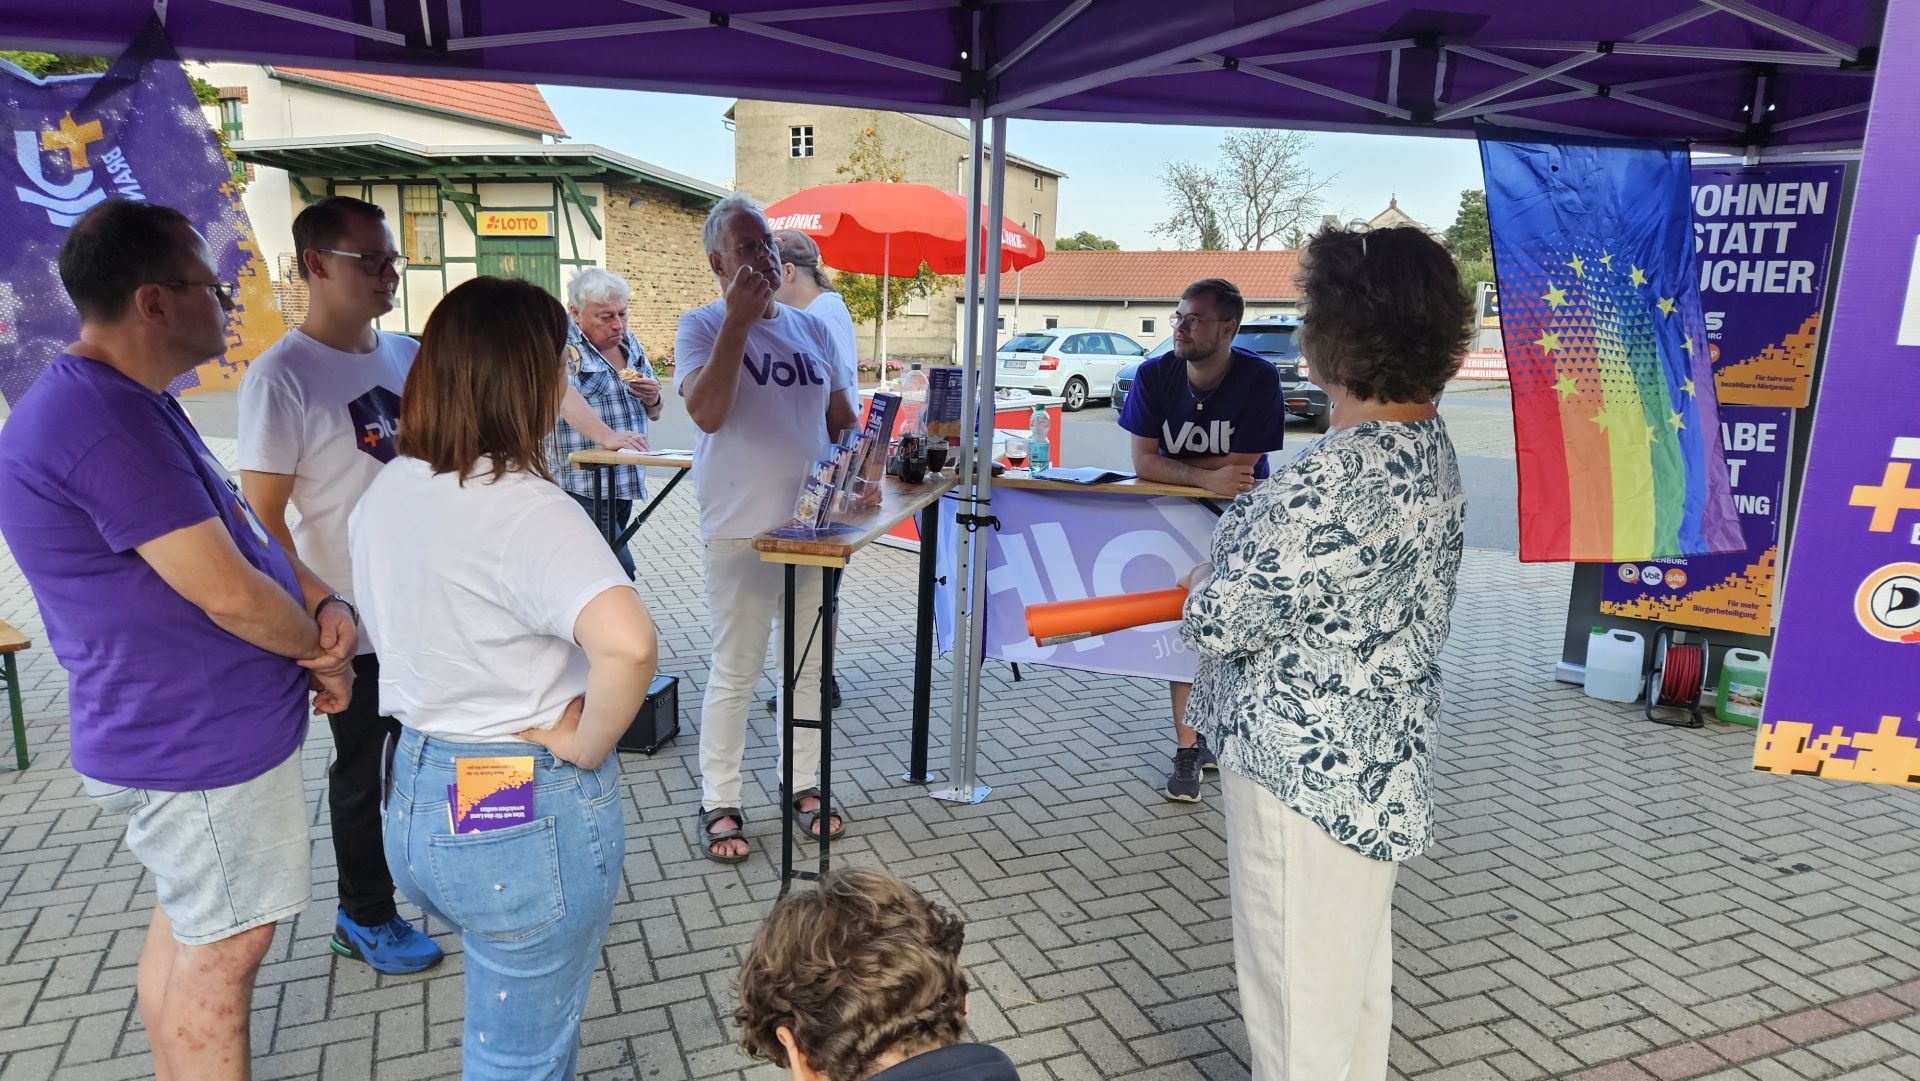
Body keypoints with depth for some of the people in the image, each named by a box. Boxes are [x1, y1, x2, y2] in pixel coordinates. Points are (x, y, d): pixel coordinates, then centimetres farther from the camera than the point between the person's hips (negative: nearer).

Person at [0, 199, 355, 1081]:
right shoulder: (100, 421, -26)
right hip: (202, 744, -10)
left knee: (185, 923, 23)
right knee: (222, 948, 4)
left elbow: (237, 527, 14)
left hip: (183, 731, 10)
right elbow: (225, 590, -26)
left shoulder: (129, 404, 8)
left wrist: (324, 602, -3)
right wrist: (320, 646, -7)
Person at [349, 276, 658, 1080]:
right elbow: (627, 644, -39)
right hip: (526, 818, -8)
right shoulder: (525, 509, -25)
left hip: (414, 796, 8)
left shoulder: (385, 493, 2)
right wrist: (586, 745, -22)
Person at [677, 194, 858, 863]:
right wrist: (738, 319, -21)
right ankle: (719, 803, 17)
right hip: (740, 531, -5)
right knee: (735, 672, 2)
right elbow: (706, 412, -21)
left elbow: (840, 418, 18)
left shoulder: (812, 329, 11)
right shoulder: (703, 326, -4)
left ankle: (803, 784, 30)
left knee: (811, 664, 14)